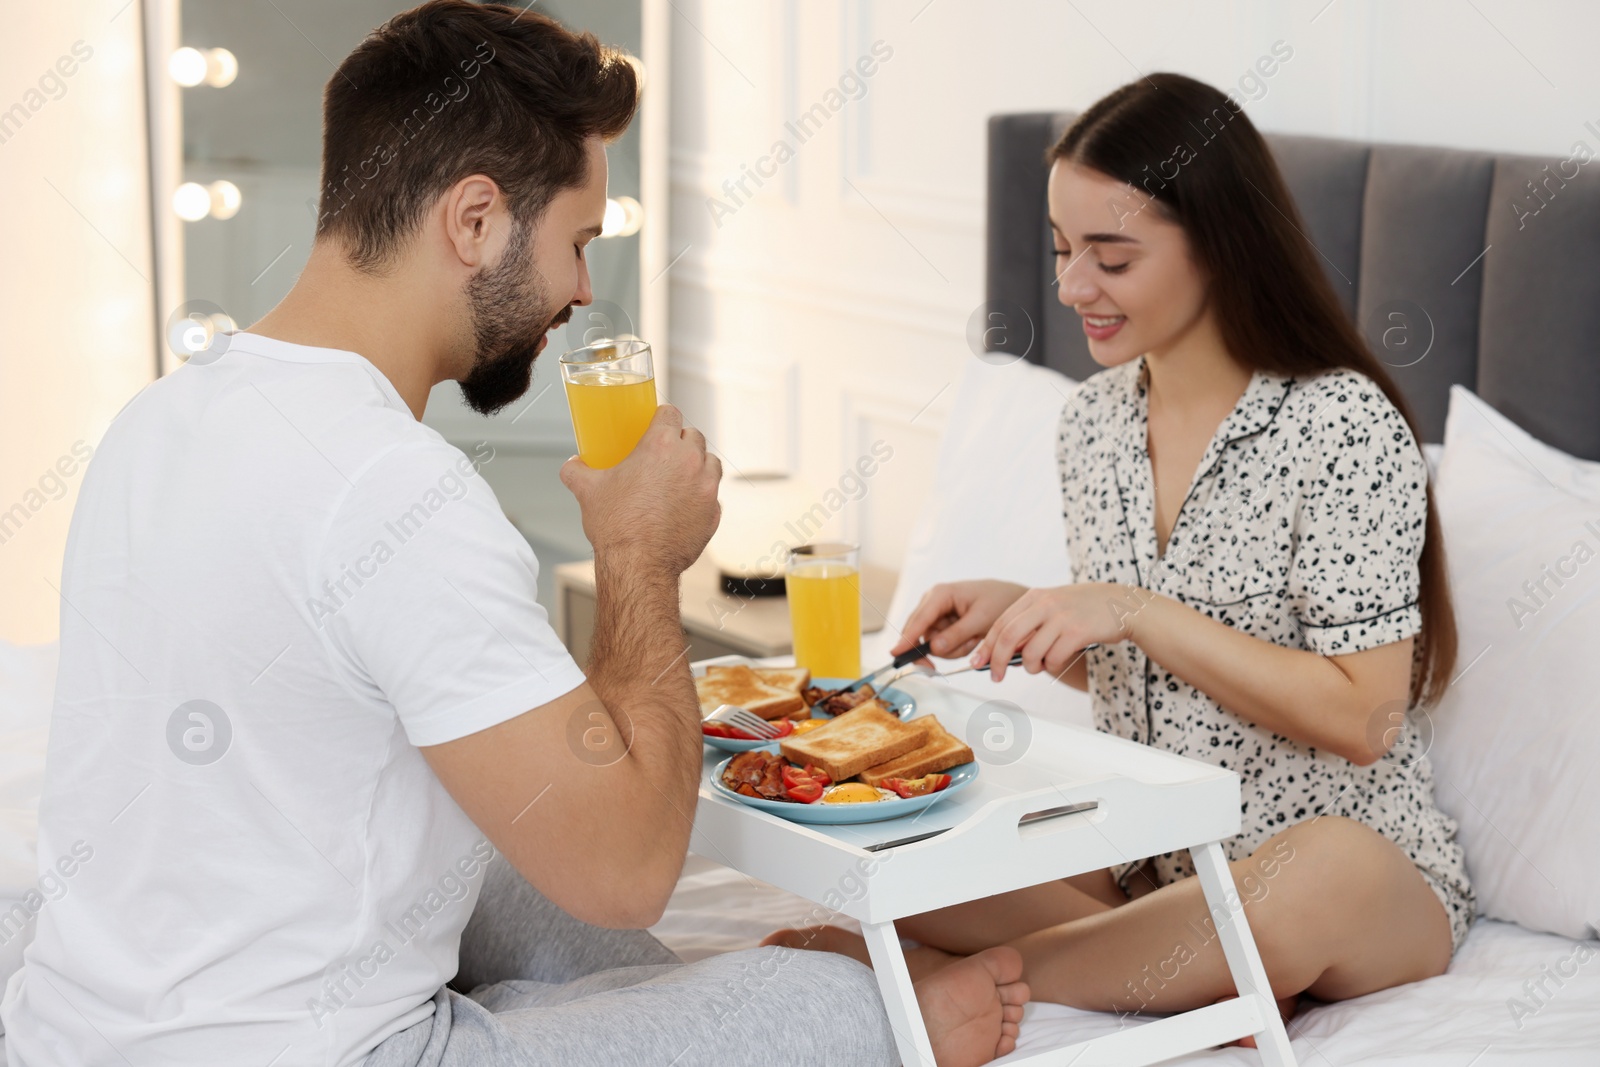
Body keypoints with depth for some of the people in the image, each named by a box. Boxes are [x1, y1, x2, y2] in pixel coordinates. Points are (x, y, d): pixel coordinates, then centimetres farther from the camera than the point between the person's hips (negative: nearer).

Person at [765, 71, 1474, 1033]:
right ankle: (1216, 973, -21)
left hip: (1368, 873, -5)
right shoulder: (1094, 421, 5)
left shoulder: (1344, 424, -15)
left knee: (1322, 875, -41)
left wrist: (1140, 613, -23)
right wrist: (1018, 613, -3)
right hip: (1150, 858, 5)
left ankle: (944, 980, -29)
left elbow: (1361, 718, -18)